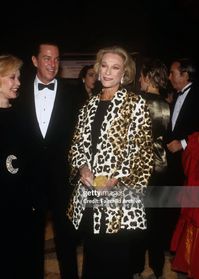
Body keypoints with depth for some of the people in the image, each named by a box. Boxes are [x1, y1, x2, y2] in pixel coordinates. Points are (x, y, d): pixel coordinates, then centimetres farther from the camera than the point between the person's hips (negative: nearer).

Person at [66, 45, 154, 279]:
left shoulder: (135, 104, -3)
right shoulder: (89, 106, 13)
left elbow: (144, 150, -7)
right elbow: (76, 144, 15)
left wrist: (118, 177, -16)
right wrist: (82, 167, -4)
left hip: (119, 201, -5)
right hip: (88, 198, 5)